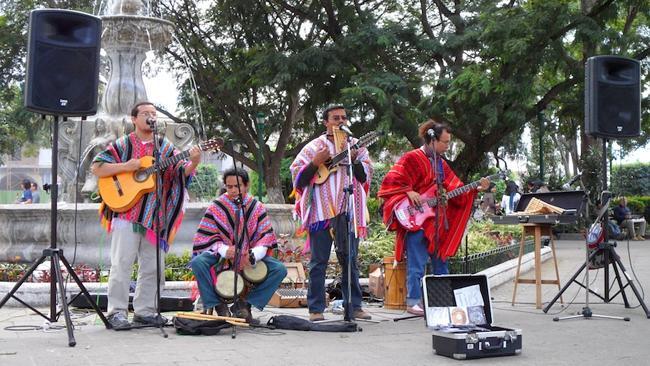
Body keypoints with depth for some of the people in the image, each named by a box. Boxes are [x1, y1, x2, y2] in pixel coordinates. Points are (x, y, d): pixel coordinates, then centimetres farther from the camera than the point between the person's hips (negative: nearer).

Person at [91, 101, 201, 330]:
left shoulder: (165, 147, 12)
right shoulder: (122, 145, 3)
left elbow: (182, 172, 5)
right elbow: (96, 168, -1)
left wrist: (193, 163, -16)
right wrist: (125, 166, -13)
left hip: (155, 215, 4)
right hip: (126, 213, -4)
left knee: (152, 266, 7)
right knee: (122, 264, -5)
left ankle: (144, 311, 18)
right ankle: (117, 312, 1)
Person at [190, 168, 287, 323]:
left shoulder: (257, 207, 3)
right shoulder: (216, 207, -2)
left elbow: (266, 236, -3)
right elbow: (205, 237, -6)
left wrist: (254, 255, -23)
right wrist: (224, 250, -25)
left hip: (250, 258, 2)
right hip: (222, 257, -2)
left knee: (280, 269, -20)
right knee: (198, 263, -31)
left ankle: (244, 304, -8)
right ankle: (219, 305, -14)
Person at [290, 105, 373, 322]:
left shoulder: (356, 146, 13)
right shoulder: (314, 147, 7)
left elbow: (366, 176, 4)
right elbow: (297, 176, 2)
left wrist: (352, 159, -12)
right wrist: (316, 163, -11)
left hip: (348, 212, 2)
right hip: (320, 212, -2)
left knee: (349, 260, 7)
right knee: (319, 261, 1)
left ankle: (354, 306, 15)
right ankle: (316, 309, 7)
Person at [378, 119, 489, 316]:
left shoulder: (441, 163, 17)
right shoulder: (412, 159, -6)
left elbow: (455, 190, 15)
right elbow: (392, 181, -11)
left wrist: (475, 189, 4)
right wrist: (409, 192, -22)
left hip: (438, 223, 8)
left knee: (441, 262, 13)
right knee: (417, 264, -7)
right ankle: (413, 302, -1)